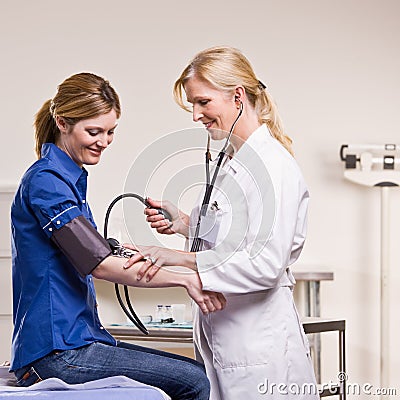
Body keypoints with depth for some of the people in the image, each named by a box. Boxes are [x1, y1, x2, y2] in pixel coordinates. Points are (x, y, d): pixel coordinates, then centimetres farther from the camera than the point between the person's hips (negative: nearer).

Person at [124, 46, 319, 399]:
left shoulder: (273, 164, -15)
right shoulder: (229, 161, 15)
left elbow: (266, 264, -22)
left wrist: (183, 259, -24)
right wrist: (185, 224, 6)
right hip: (223, 340, 9)